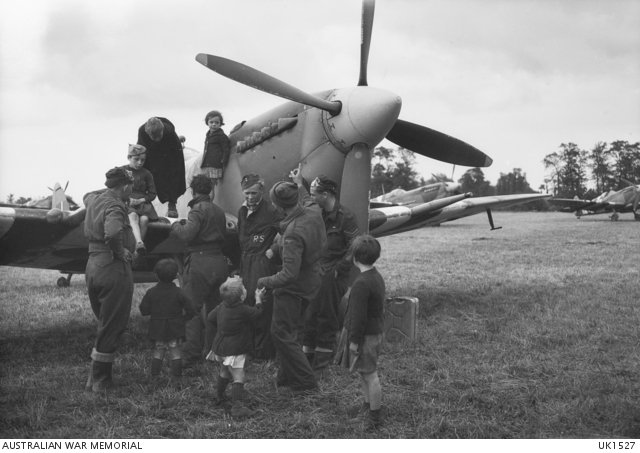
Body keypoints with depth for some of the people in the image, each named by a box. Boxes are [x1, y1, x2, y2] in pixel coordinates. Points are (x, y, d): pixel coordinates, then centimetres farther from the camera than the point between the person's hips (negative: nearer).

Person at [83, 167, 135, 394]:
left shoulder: (94, 199, 10)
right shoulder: (114, 207, -17)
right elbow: (113, 232, -37)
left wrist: (109, 190, 31)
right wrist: (120, 251, -20)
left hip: (93, 266, 9)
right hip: (114, 268, -9)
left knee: (105, 324, 21)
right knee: (112, 328, 2)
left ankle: (95, 376, 25)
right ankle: (101, 381, 9)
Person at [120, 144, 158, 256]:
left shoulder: (146, 173, 10)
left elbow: (152, 193, 9)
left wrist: (141, 200, -10)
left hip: (143, 203, 1)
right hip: (126, 203, -1)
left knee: (144, 219, -31)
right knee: (133, 216, -35)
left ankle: (137, 248, -26)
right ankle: (140, 242, -56)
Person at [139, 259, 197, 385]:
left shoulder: (151, 292, -6)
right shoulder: (178, 293, -10)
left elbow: (144, 310, -4)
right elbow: (191, 310, -11)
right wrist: (183, 319, 7)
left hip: (157, 330, 2)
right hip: (175, 330, -2)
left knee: (157, 353, 13)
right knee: (176, 354, 6)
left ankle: (154, 377, 12)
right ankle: (176, 378, 7)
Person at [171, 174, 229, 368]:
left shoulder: (199, 209, -10)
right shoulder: (219, 211, 15)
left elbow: (187, 234, -20)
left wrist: (176, 225, 2)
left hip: (201, 262, -8)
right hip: (219, 262, 8)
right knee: (214, 308, 14)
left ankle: (191, 355, -8)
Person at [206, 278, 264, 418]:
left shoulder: (221, 307, -1)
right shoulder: (243, 311, -21)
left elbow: (210, 318, 11)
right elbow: (257, 312, -6)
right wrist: (258, 298, 10)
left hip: (220, 347, 8)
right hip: (234, 350, -8)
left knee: (224, 372, 28)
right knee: (238, 377, -9)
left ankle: (218, 396, 44)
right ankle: (237, 407, -17)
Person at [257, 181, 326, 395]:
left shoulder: (293, 234, -33)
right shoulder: (314, 215, -8)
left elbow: (289, 275, -33)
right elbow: (322, 244, 10)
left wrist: (265, 281, -16)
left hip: (293, 288, -9)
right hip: (312, 280, 9)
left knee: (282, 334, 6)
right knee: (294, 330, 22)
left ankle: (306, 382, 12)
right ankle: (287, 377, 36)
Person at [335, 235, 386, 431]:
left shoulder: (361, 284, -24)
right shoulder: (377, 277, 7)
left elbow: (359, 316, -23)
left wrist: (354, 341, -15)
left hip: (364, 335, -10)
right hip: (374, 332, 10)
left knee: (370, 375, 0)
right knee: (366, 374, 19)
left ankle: (374, 419, 10)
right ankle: (367, 411, 31)